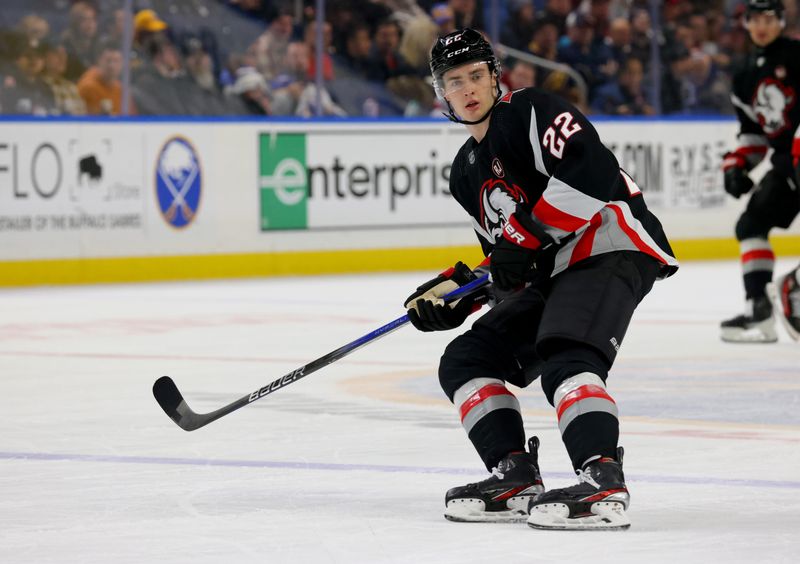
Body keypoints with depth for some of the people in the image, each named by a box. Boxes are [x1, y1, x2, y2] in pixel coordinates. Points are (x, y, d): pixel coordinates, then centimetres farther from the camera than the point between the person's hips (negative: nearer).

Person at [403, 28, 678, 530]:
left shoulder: (531, 112, -7)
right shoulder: (468, 172, 21)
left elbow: (592, 172, -23)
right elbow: (503, 260, 27)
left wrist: (525, 236, -20)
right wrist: (455, 290, 9)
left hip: (611, 247, -10)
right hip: (552, 275, 10)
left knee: (565, 359, -31)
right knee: (466, 360, 5)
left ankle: (604, 486, -41)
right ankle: (516, 478, -2)